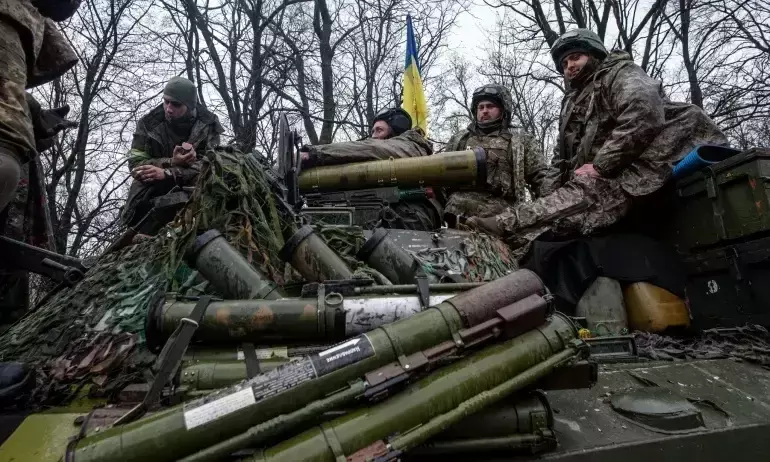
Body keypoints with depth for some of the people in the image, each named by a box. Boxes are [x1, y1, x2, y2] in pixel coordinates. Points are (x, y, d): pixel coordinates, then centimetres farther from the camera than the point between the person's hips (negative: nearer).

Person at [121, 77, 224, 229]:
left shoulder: (207, 124, -11)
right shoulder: (148, 124, -9)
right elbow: (136, 163, -13)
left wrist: (167, 173, -33)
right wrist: (172, 162, -32)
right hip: (153, 189, 2)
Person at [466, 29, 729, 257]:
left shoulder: (619, 73, 10)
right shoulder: (572, 107, 32)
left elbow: (644, 115, -13)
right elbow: (563, 159, 25)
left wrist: (600, 165, -17)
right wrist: (556, 189, 4)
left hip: (640, 168, -13)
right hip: (609, 180, 13)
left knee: (583, 197, -35)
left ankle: (508, 226, -55)